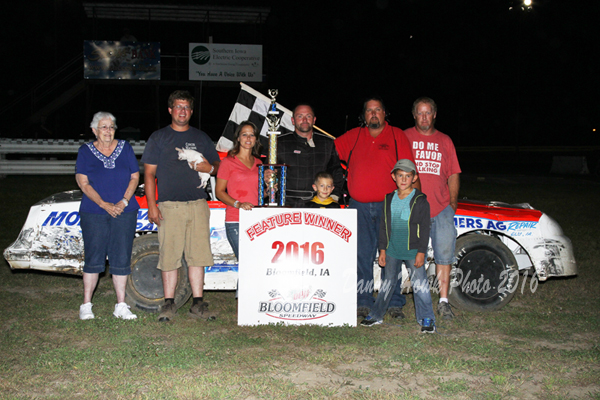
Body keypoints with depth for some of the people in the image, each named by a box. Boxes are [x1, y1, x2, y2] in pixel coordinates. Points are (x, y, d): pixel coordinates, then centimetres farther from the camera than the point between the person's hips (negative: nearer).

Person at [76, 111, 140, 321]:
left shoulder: (125, 148, 9)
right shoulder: (85, 151, 4)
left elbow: (135, 177, 6)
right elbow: (83, 183, -2)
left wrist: (124, 202, -8)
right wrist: (105, 205, -13)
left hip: (124, 213, 1)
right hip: (93, 213, -1)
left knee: (121, 258, 2)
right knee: (94, 258, 0)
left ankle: (121, 306, 10)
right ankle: (86, 305, 10)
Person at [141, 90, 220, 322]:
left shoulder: (201, 138, 16)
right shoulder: (158, 138, 9)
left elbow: (217, 165, 21)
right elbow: (149, 174, 5)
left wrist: (209, 168, -4)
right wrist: (151, 205, -5)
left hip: (197, 205, 2)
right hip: (169, 205, -2)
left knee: (197, 255, 1)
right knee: (169, 255, -2)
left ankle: (198, 304, 7)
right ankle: (169, 304, 8)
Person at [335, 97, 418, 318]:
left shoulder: (397, 136, 5)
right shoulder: (352, 137, 12)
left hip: (389, 206, -2)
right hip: (359, 208, 2)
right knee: (361, 256, 4)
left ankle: (395, 303, 10)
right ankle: (363, 302, 13)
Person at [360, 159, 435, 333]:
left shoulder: (420, 201, -6)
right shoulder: (389, 200, 6)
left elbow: (424, 229, -6)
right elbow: (384, 226, 10)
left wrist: (421, 252, -10)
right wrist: (382, 250, 7)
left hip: (413, 251, -4)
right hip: (392, 250, 4)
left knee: (419, 284, -3)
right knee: (388, 282, 15)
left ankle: (427, 319, 7)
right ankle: (376, 315, 25)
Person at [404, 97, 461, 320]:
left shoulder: (445, 141, 14)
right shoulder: (404, 138, 7)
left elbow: (453, 175, 14)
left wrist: (453, 201, 4)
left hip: (441, 208, 2)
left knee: (444, 253, -1)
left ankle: (443, 301, 6)